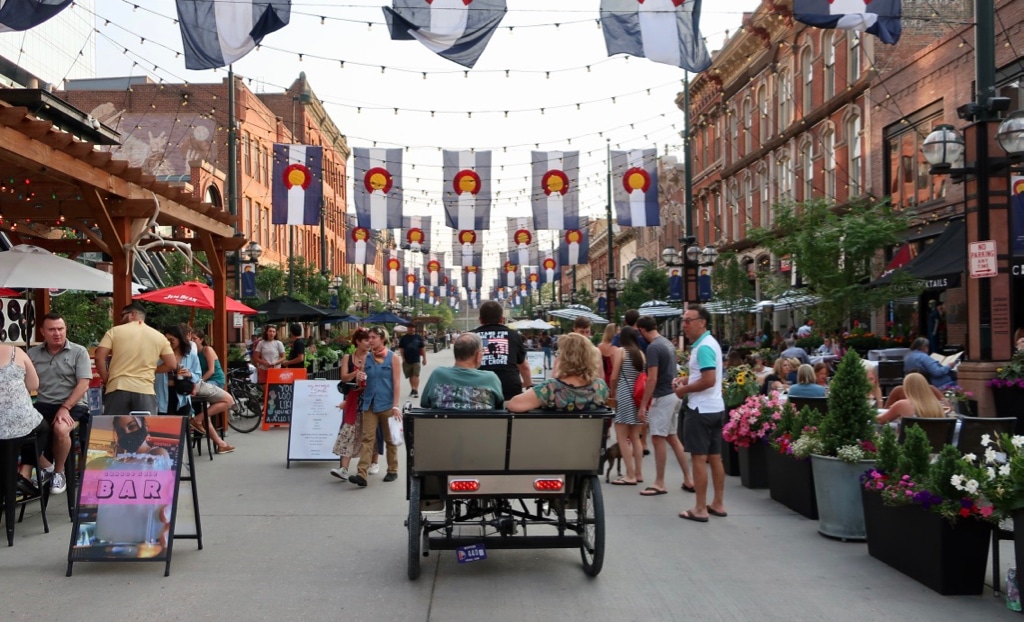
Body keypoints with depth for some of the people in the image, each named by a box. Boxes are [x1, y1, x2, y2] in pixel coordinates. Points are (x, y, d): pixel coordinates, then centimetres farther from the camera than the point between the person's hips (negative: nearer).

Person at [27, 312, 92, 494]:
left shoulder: (79, 352, 1)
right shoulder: (32, 354, 10)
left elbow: (83, 385, -6)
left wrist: (65, 408, -16)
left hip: (74, 405, -3)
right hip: (43, 404, 3)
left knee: (60, 429, -33)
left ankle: (58, 472, -7)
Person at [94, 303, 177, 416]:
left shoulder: (115, 331, 6)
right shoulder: (159, 336, 11)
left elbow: (99, 357, -2)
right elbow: (172, 364, 8)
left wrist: (106, 379, 10)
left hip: (118, 388, -1)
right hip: (145, 390, 1)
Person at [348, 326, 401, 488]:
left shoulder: (392, 358, -4)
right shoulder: (366, 358, 6)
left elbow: (397, 382, -6)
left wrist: (395, 405, -12)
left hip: (386, 404, -3)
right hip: (370, 404, 3)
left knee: (390, 439, 10)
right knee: (367, 438, -6)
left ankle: (392, 471, 23)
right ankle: (362, 474, -12)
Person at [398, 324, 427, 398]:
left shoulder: (418, 337, 5)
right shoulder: (404, 338, 4)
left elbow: (423, 348, 7)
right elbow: (401, 349, 3)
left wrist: (424, 358, 3)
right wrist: (403, 358, -6)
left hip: (416, 360, -1)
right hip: (407, 360, 1)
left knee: (416, 375, -10)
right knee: (410, 376, 8)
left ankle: (416, 390, -11)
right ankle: (413, 389, 20)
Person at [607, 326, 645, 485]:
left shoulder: (620, 351, -2)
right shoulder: (641, 353, 12)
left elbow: (614, 377, -4)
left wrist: (612, 393, 12)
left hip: (624, 396, -6)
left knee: (622, 438, -2)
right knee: (635, 437, 13)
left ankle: (630, 475, -5)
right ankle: (638, 473, 15)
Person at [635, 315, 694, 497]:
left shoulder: (653, 347, -17)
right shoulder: (668, 343, 12)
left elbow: (652, 379, -20)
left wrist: (642, 405, -17)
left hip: (662, 397, -10)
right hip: (673, 394, 10)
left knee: (658, 439, -2)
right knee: (672, 438, 14)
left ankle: (660, 483, 5)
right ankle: (688, 479, 17)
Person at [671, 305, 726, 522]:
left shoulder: (703, 347, -18)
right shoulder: (710, 343, 13)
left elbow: (709, 380, -25)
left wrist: (684, 390, -13)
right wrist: (685, 379, 10)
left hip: (701, 410, -10)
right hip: (715, 408, 10)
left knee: (699, 458, -3)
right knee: (715, 457, 14)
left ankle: (700, 509, 2)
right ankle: (718, 504, 21)